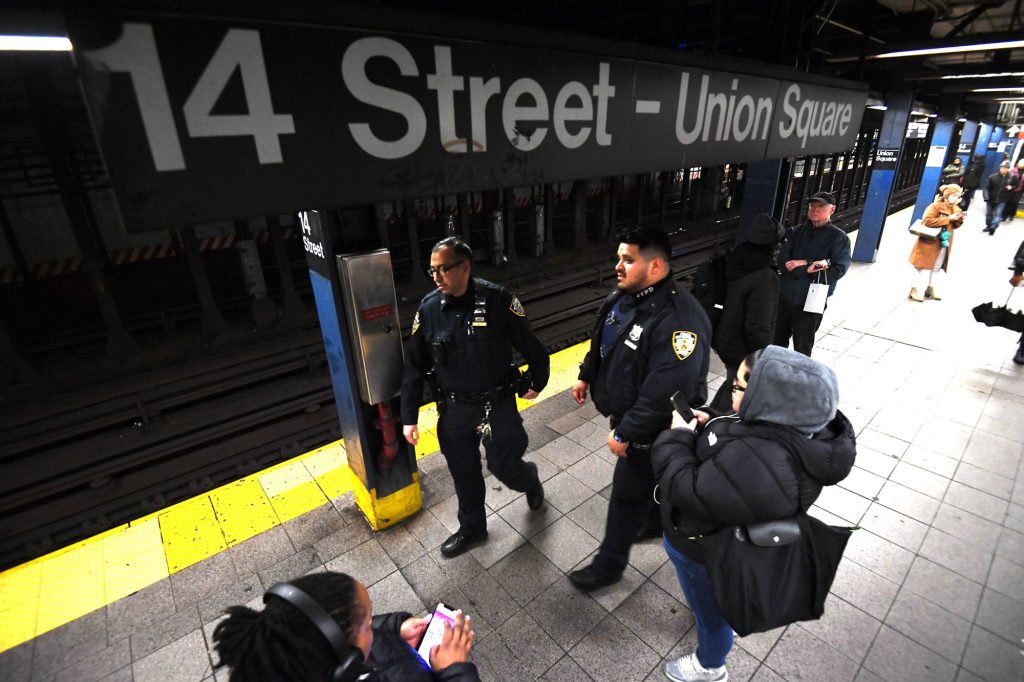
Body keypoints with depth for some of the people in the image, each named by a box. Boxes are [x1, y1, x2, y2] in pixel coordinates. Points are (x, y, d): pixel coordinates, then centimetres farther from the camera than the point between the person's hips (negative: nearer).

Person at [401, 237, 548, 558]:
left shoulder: (497, 300, -17)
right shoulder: (428, 308, -7)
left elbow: (530, 346, -5)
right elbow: (414, 366, -1)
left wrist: (537, 382, 6)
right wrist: (409, 417, 1)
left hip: (498, 405, -3)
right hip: (454, 410, 3)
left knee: (503, 466, 9)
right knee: (464, 474, 17)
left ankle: (530, 478, 46)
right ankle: (471, 528, 43)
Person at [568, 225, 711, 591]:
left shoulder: (678, 319, -34)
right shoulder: (623, 295, -4)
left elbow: (663, 393, -33)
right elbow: (600, 341, 14)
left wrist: (624, 433, -26)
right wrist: (586, 376, 16)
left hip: (650, 430, -8)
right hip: (625, 412, 8)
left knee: (627, 494, 9)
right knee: (649, 478, 30)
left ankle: (609, 564, 32)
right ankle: (659, 521, 58)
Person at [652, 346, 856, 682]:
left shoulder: (754, 463, -45)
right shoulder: (800, 423, -17)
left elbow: (690, 493, -33)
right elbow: (737, 437, 2)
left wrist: (679, 436, -22)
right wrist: (707, 425, -12)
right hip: (728, 532, 7)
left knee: (709, 607, 25)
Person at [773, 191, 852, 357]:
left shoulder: (839, 238, -4)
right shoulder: (796, 232, 5)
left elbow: (838, 270, -15)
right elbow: (783, 261, -6)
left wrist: (800, 267, -16)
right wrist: (807, 266, -21)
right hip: (785, 297, 3)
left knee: (802, 348, 12)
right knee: (777, 341, 16)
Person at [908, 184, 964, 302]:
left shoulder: (955, 208, 9)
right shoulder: (935, 206, -15)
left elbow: (954, 226, 15)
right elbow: (928, 220, -28)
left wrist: (959, 219, -6)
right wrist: (948, 218, -25)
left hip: (944, 243, 8)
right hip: (931, 242, -8)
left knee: (937, 267, 16)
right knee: (926, 266, -5)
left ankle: (931, 288, 26)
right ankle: (916, 289, 2)